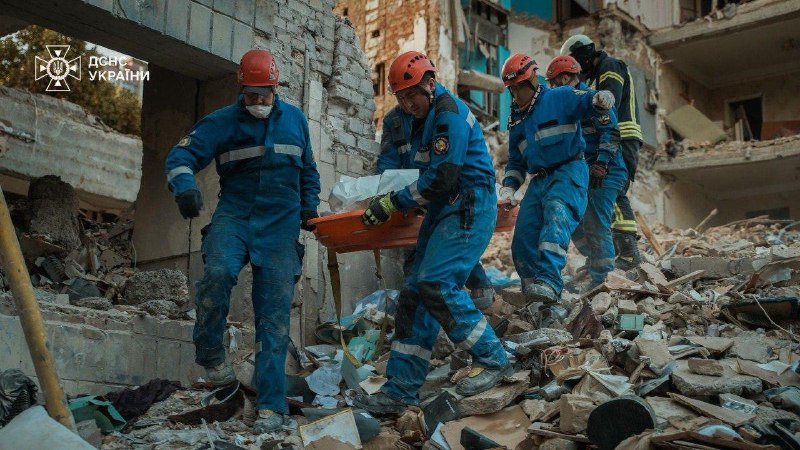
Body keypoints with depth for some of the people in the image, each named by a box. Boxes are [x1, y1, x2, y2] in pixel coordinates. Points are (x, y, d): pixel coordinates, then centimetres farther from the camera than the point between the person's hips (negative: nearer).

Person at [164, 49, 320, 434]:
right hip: (234, 216, -2)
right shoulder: (222, 122, 1)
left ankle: (272, 407, 1)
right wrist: (185, 186, -29)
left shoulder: (295, 119, 12)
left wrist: (309, 207, 13)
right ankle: (210, 352, -7)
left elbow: (307, 169, 24)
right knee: (218, 272, -33)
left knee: (274, 315, -3)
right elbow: (181, 155, -8)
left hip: (281, 225, 2)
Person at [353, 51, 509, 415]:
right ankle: (400, 391, 4)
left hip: (469, 207, -9)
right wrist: (390, 199, 11)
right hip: (443, 209, 10)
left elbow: (442, 178, -19)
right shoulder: (421, 117, 17)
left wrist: (393, 202, -14)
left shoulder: (450, 113, -13)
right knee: (415, 293, 3)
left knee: (436, 284, -22)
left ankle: (492, 360, -9)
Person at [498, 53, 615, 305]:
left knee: (556, 223, -31)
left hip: (568, 172, -7)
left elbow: (588, 103, -17)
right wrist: (508, 189, 11)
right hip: (539, 181, 8)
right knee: (523, 243, 3)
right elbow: (516, 162, 26)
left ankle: (549, 284, -45)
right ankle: (533, 296, 16)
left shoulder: (560, 98, 0)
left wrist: (600, 100, -41)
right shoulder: (517, 121, 19)